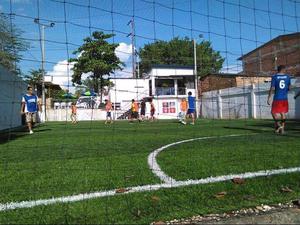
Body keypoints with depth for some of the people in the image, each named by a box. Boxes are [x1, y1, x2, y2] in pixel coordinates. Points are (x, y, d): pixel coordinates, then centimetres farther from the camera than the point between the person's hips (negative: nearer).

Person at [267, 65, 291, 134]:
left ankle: (279, 125, -13)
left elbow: (272, 88, -10)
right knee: (283, 113, 11)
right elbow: (289, 88, 9)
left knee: (274, 112, 5)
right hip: (285, 98, 4)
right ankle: (282, 129, 12)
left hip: (277, 98, -4)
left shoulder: (274, 77, -5)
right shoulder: (287, 77, 4)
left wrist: (269, 98, -6)